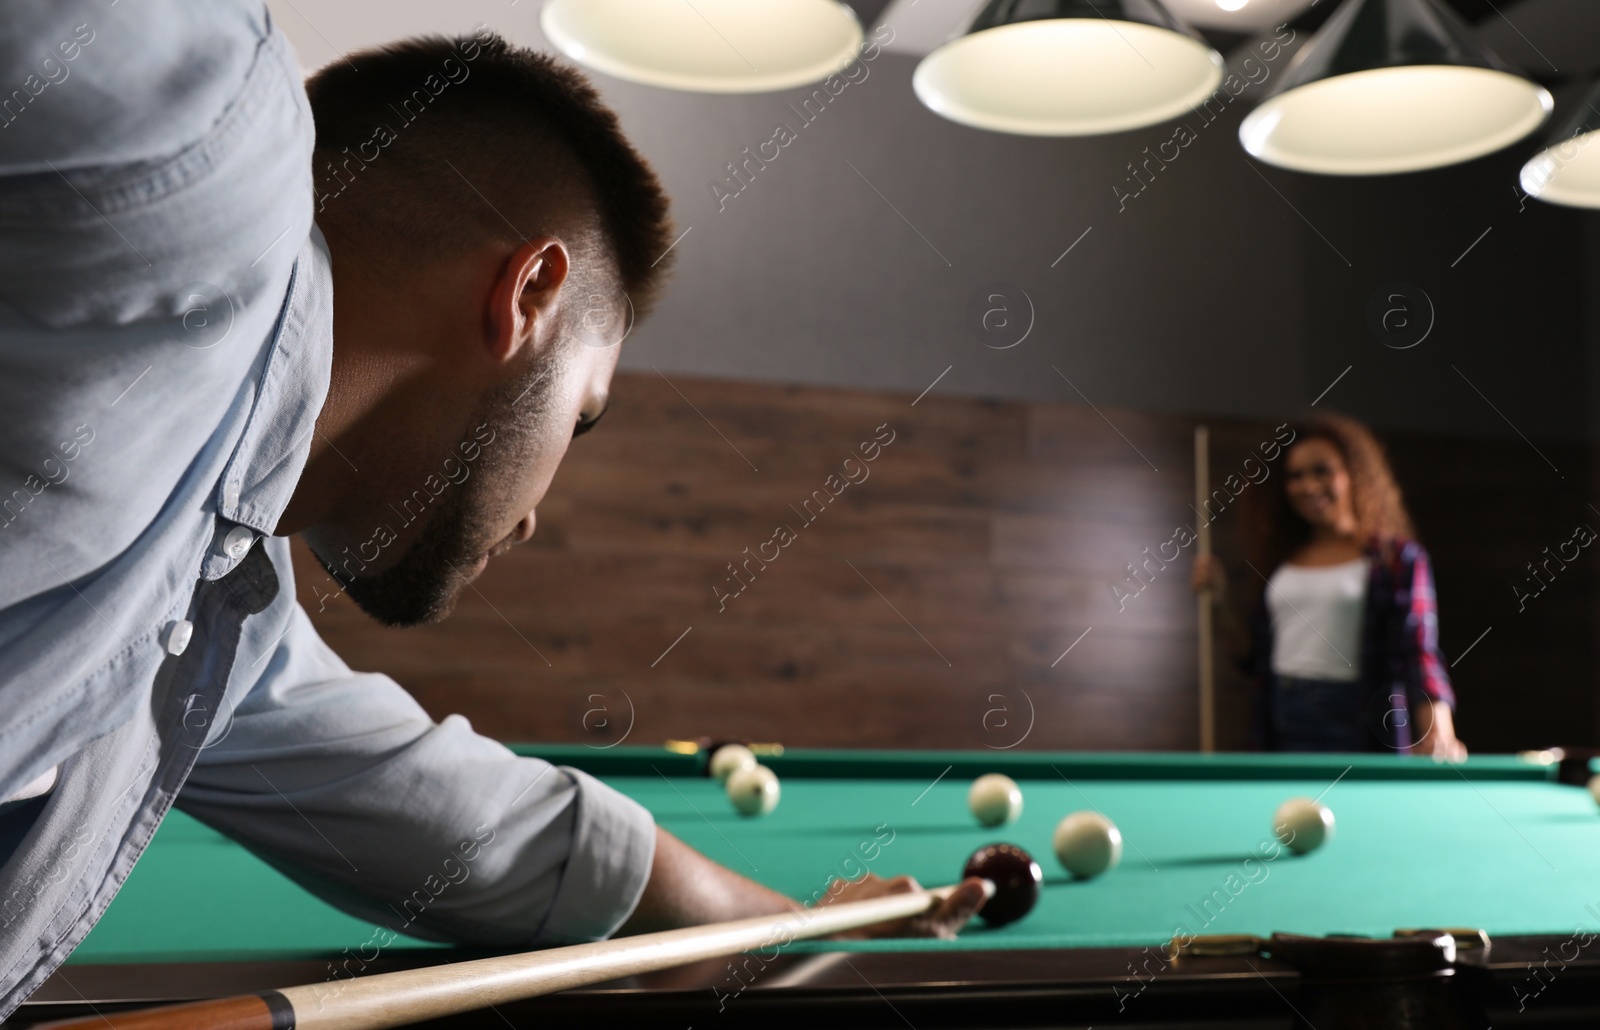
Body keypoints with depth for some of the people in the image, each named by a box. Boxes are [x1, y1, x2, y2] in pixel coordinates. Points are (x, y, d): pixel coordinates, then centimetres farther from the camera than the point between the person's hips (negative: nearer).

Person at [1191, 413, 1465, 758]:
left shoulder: (1397, 559, -3)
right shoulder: (1282, 560, 12)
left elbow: (1419, 652, -11)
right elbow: (1255, 657, 15)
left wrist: (1439, 735, -26)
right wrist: (1220, 602, 1)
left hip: (1360, 732, -5)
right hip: (1286, 731, 5)